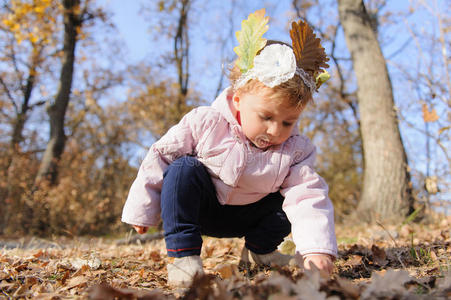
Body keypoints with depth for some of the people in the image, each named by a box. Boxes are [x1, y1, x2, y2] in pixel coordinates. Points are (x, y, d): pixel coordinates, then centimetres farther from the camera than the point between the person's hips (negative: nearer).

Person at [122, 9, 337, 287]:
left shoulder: (296, 150, -17)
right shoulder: (205, 123, -22)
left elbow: (310, 196, -25)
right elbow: (161, 157, -15)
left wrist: (318, 249, -40)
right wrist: (142, 210, -12)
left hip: (246, 217, 3)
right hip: (199, 207, -2)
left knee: (292, 202, -16)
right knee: (184, 168, -30)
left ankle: (261, 247, 11)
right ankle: (183, 253, -23)